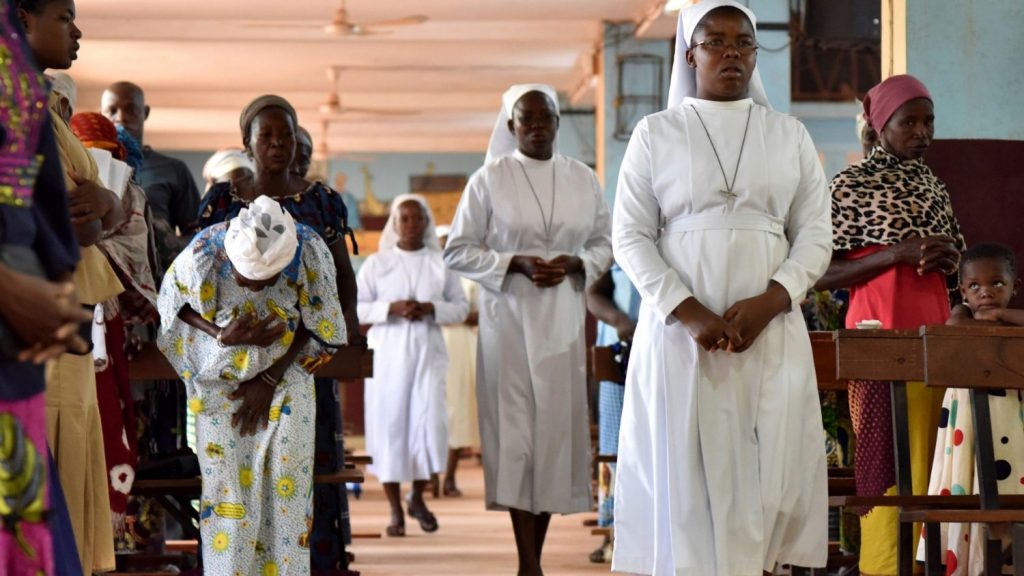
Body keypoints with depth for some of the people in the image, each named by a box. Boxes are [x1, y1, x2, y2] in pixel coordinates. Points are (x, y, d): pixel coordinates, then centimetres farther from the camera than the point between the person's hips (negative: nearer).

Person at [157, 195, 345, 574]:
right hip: (220, 382, -1)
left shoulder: (311, 254, -26)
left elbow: (316, 326, -9)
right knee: (228, 485, -3)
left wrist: (270, 380, -12)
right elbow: (177, 311, -8)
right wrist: (222, 337, -25)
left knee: (284, 485, -2)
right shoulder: (201, 257, -29)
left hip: (284, 377, 1)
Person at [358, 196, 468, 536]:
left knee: (429, 423, -9)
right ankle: (395, 510, 7)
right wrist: (391, 308, -13)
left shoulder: (441, 263, 10)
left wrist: (431, 308, -10)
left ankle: (418, 498, 14)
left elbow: (461, 307, 8)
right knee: (389, 425, -2)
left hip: (427, 352, 1)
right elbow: (355, 307, 1)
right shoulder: (376, 264, 7)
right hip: (388, 352, 0)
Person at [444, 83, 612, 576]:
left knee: (556, 428, 3)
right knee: (516, 429, -5)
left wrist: (574, 265, -8)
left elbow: (604, 243, 13)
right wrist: (515, 264, -13)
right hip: (509, 318, -3)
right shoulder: (489, 179, -1)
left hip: (563, 318, 3)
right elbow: (458, 252, 0)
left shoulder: (582, 179, 7)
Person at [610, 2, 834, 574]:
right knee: (684, 467, -5)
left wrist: (768, 303, -11)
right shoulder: (655, 133, 6)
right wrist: (687, 313, -12)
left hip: (771, 330, 1)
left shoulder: (790, 135, 10)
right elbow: (630, 236, 1)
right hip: (679, 330, -1)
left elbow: (815, 234, 6)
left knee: (769, 466, -3)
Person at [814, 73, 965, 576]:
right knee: (888, 463, -8)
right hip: (881, 338, -6)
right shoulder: (851, 185, -3)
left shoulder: (934, 189, 16)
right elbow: (820, 275, -7)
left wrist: (946, 260, 0)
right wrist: (894, 255, -18)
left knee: (923, 463, 6)